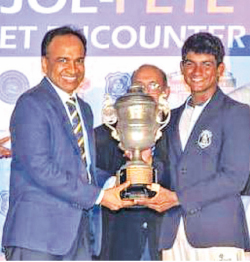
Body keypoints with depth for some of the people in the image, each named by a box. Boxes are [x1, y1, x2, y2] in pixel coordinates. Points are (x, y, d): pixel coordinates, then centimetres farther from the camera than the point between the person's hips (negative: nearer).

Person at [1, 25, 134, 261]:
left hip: (78, 232, 8)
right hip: (37, 233, -7)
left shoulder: (84, 109, 20)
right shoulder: (31, 104, -9)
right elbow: (40, 168, -17)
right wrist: (98, 196, -14)